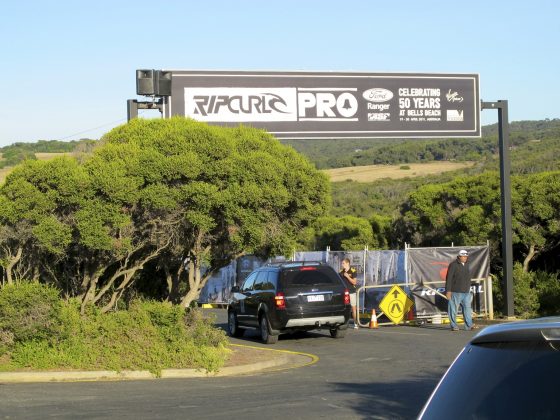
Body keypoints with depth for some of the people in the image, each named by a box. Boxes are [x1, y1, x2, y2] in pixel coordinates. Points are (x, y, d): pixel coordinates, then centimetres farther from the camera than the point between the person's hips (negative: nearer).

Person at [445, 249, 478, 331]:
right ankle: (454, 326, 5)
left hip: (466, 292, 6)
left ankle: (469, 325, -2)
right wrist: (448, 291, -15)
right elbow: (449, 278, -10)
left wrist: (468, 290, 24)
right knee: (453, 309, -2)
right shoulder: (453, 265, -7)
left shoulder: (466, 265, 15)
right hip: (455, 292, -6)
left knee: (467, 308, -1)